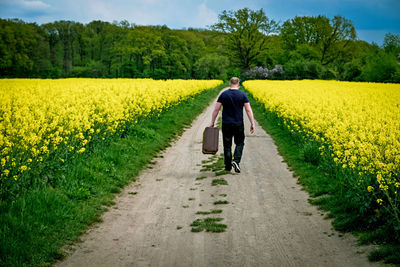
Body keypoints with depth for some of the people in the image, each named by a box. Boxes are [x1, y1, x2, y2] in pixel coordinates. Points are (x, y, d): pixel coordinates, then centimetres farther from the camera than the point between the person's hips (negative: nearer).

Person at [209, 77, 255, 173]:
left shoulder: (223, 94, -1)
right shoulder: (243, 95, -2)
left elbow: (216, 109, -3)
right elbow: (248, 110, -6)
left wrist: (212, 122, 4)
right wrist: (252, 124, -2)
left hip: (226, 124, 1)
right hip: (238, 124, 0)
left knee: (227, 145, 9)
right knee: (240, 143, 15)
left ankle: (228, 167, 12)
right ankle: (236, 160, -7)